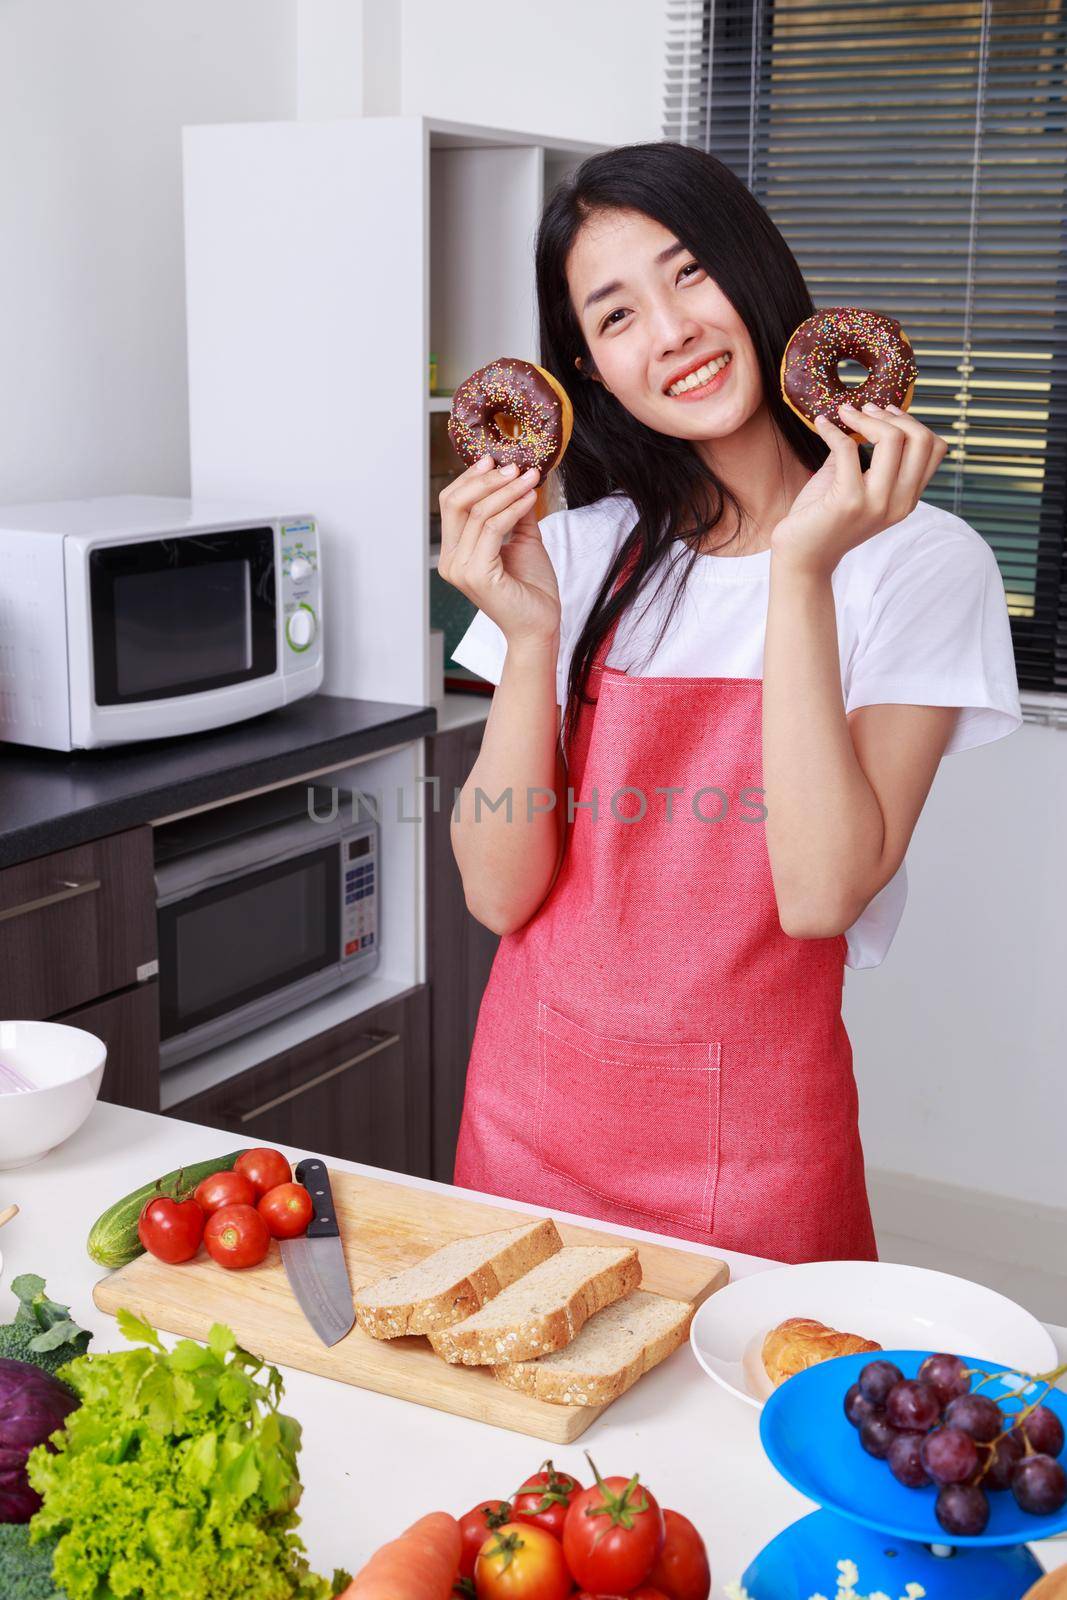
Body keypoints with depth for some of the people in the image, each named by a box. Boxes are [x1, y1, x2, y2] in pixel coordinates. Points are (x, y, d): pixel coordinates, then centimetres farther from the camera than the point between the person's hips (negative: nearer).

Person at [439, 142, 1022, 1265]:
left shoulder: (918, 562, -8)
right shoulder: (583, 553, 2)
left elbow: (820, 894, -21)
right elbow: (501, 893, -6)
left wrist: (802, 570, -24)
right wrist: (529, 632, -17)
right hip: (533, 1117, 3)